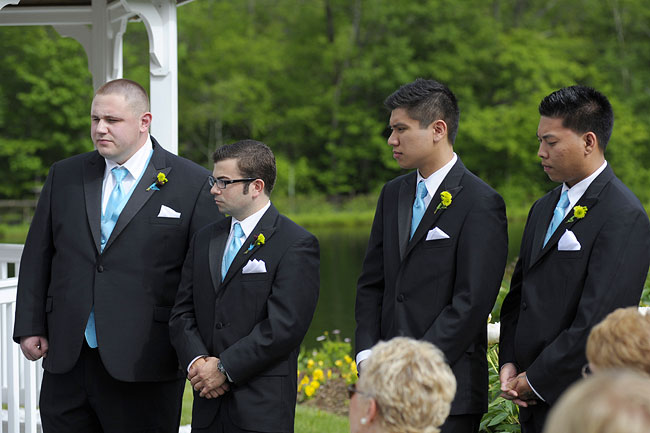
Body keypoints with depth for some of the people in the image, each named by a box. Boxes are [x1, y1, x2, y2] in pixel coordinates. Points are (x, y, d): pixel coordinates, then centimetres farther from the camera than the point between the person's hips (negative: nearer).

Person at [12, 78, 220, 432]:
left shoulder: (192, 184, -1)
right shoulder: (65, 175, 12)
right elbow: (38, 257, 14)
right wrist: (30, 327, 6)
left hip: (142, 366, -4)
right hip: (66, 360, 4)